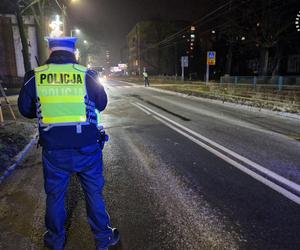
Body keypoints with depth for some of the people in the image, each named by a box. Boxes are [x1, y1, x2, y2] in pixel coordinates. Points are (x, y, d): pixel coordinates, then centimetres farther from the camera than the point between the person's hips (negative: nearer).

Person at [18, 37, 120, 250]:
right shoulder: (86, 75, -8)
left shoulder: (35, 77, -5)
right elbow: (102, 104, 5)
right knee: (94, 192, 14)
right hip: (86, 147, -1)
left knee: (55, 195, 19)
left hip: (54, 150, 1)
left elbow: (25, 109, 7)